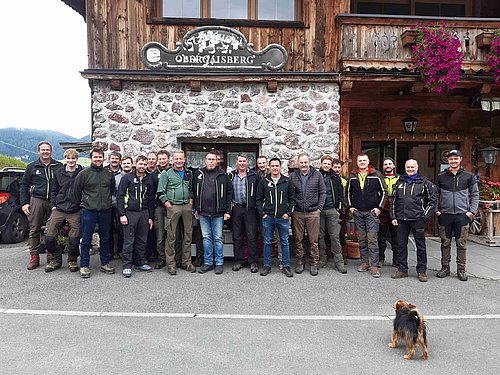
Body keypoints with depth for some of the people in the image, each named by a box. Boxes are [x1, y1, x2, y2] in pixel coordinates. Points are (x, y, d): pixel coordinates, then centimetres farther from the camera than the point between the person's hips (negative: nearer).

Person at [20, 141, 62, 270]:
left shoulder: (59, 167, 8)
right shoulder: (32, 167, 11)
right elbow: (24, 185, 13)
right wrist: (24, 203, 3)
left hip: (54, 202, -1)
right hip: (36, 200, 1)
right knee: (34, 230, 1)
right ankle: (34, 257, 9)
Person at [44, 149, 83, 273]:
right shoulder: (58, 172, 8)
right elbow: (54, 190, 15)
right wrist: (53, 205, 7)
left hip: (75, 211, -3)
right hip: (59, 209, 3)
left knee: (74, 238, -2)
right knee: (49, 236, 0)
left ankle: (72, 261, 20)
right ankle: (56, 260, 20)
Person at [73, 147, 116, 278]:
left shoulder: (109, 174, 7)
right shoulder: (83, 174, -3)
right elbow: (76, 191, 4)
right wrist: (83, 204, 8)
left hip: (105, 211, 3)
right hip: (88, 211, -3)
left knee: (105, 239, 11)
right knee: (86, 240, 3)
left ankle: (105, 264, 23)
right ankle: (84, 266, 13)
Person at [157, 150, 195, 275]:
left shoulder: (189, 173, 14)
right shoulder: (166, 174, 1)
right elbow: (160, 192, -2)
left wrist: (191, 200, 6)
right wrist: (167, 204, -8)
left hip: (187, 207, 4)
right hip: (173, 207, -4)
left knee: (188, 235, 7)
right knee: (171, 236, -1)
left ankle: (186, 262, 18)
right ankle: (171, 263, 9)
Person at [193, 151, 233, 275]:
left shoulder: (223, 175, -1)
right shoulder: (199, 174, 7)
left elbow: (229, 193, -1)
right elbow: (194, 192, 12)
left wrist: (228, 211, -6)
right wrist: (196, 209, 8)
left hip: (218, 213, -3)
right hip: (203, 213, 3)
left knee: (218, 238, 4)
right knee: (206, 238, 10)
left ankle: (219, 263, 15)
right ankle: (208, 263, 20)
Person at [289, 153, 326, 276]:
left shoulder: (317, 175, 4)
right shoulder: (292, 176, 5)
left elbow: (322, 193, 5)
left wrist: (319, 208, -2)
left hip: (313, 213, -1)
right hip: (297, 213, 1)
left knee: (313, 240, 3)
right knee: (298, 240, 8)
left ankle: (314, 264, 15)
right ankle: (300, 262, 21)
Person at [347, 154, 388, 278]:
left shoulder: (376, 175, -1)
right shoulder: (352, 176, 9)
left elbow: (384, 192, 2)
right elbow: (348, 192, 19)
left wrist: (379, 207, -5)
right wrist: (350, 206, 9)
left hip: (372, 212, -3)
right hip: (357, 212, 4)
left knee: (372, 239, -6)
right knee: (361, 239, 9)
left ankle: (374, 265, -2)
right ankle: (364, 262, 19)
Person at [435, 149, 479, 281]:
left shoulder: (468, 176, 5)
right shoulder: (441, 176, 6)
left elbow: (475, 194, 7)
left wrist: (472, 211, -2)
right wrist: (436, 210, 1)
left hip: (462, 215, -1)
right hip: (445, 215, 1)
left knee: (461, 244, 4)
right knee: (445, 243, 7)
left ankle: (461, 269, 15)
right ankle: (445, 268, 17)